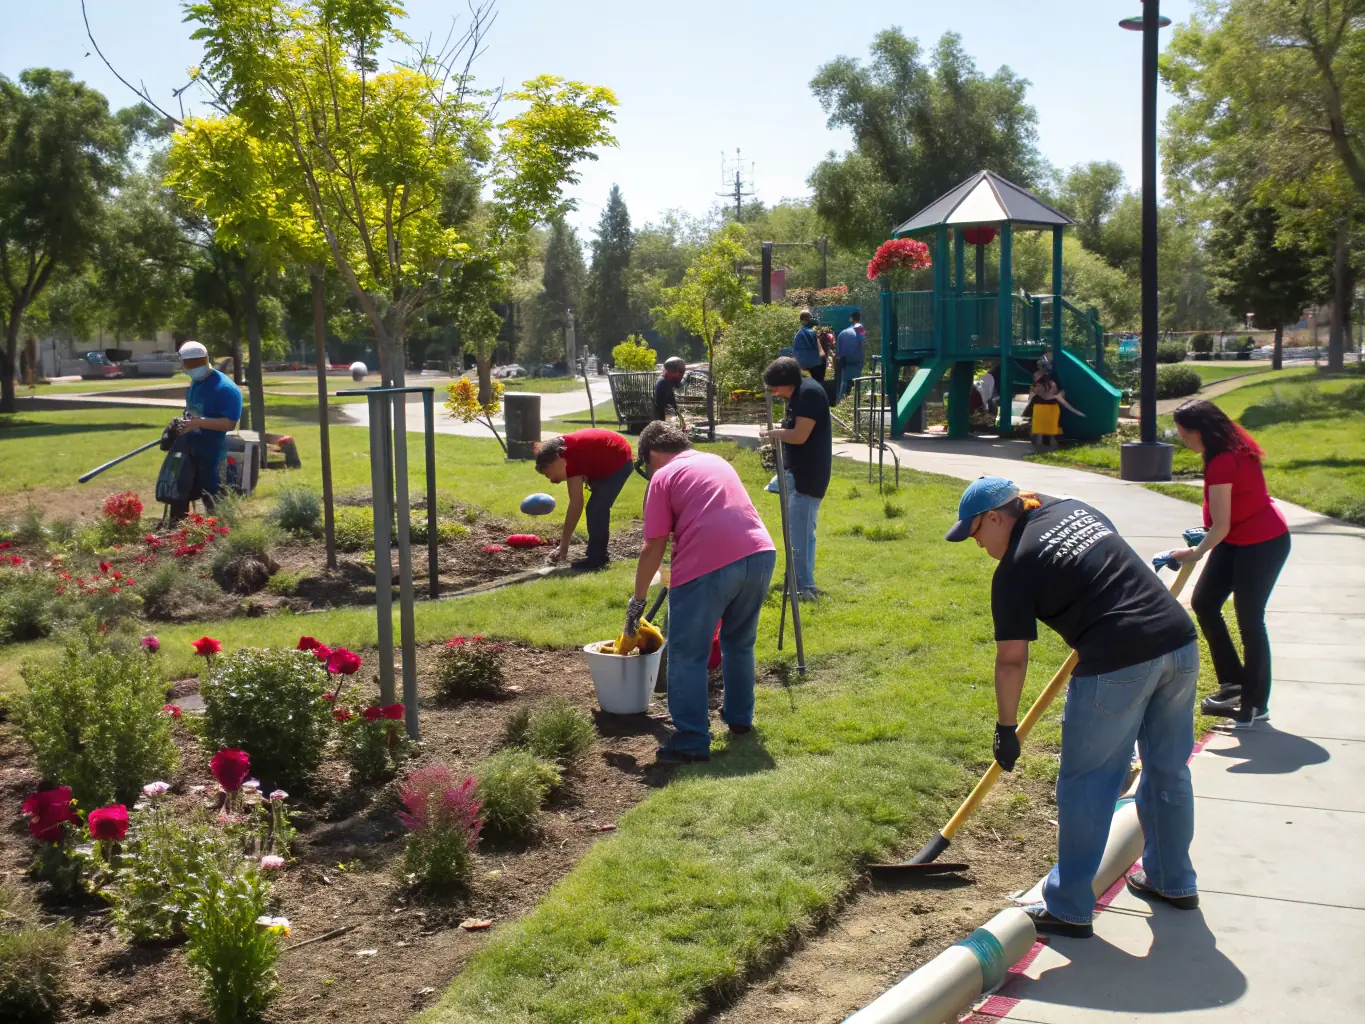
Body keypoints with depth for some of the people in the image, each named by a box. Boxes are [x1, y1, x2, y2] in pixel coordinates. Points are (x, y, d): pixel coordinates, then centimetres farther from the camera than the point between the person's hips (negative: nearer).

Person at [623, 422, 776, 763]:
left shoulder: (663, 477, 7)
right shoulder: (717, 461, 25)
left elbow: (654, 547, 2)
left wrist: (637, 600, 10)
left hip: (707, 566, -6)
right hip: (760, 555, 7)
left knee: (688, 655, 3)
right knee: (739, 643, 25)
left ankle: (691, 742, 2)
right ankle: (739, 718, 36)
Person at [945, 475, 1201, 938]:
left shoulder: (1015, 568, -4)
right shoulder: (1074, 508, 16)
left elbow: (1011, 659, -3)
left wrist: (1006, 729, 7)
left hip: (1118, 665, -8)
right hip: (1180, 640, 8)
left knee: (1086, 784, 5)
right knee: (1168, 770, 21)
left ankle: (1068, 908, 13)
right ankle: (1172, 881, 36)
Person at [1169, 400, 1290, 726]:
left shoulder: (1223, 463, -27)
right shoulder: (1231, 448, 2)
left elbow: (1221, 526, -25)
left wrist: (1196, 553, -10)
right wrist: (1202, 545, 7)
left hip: (1263, 544, -10)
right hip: (1238, 539, 10)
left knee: (1249, 620, -2)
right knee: (1203, 602, 8)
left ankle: (1256, 704, 12)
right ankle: (1234, 683, 18)